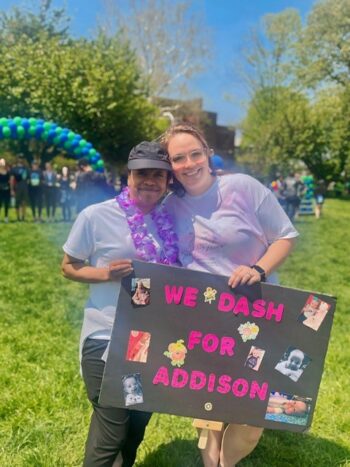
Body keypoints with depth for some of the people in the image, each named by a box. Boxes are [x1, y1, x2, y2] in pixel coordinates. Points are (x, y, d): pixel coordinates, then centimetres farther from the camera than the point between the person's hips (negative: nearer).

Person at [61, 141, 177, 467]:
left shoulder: (169, 220, 1)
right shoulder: (95, 216, -12)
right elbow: (69, 267, -4)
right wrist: (105, 273, -21)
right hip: (107, 339, -5)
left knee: (138, 422, 22)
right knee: (111, 431, 2)